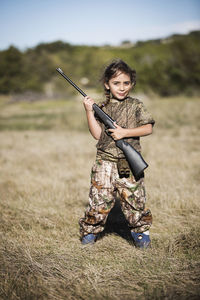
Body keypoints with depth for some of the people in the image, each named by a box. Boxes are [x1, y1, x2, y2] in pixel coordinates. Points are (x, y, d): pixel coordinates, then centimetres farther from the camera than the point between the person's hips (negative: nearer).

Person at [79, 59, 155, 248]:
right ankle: (90, 231, 21)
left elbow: (148, 128, -3)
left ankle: (140, 231, 23)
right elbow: (98, 134, -2)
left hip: (129, 164, -1)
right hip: (105, 162, 1)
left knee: (134, 200, 5)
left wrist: (125, 132, -13)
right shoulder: (102, 108, 6)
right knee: (99, 199, 2)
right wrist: (89, 111, -10)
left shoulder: (135, 105, 4)